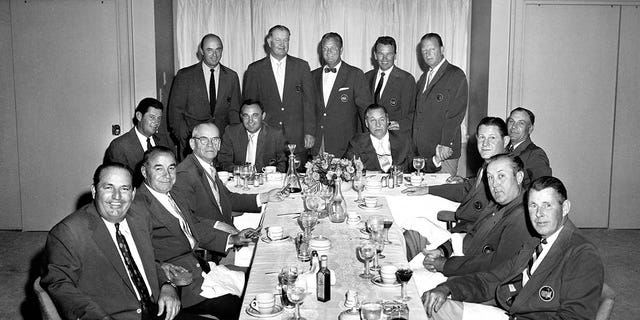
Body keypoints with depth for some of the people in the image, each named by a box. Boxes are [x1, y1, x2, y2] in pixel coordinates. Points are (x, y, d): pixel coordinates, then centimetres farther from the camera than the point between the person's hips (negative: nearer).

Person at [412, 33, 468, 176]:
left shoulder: (456, 75, -4)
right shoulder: (423, 78, 20)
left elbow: (457, 113, -11)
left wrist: (446, 144, -18)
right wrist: (415, 145, 7)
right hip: (421, 151, 6)